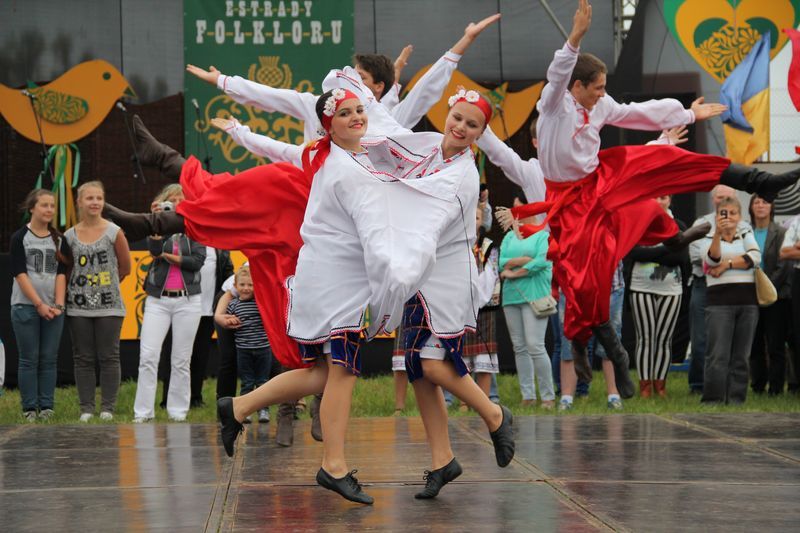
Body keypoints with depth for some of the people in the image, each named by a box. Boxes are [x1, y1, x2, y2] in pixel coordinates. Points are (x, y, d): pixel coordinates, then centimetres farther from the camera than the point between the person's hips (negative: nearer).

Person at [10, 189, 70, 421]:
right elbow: (19, 273, -6)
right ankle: (29, 408, 2)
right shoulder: (20, 238, 0)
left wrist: (58, 304, -8)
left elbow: (61, 273, 5)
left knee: (49, 359, 2)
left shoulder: (59, 240, 11)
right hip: (25, 306, -3)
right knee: (29, 359, -2)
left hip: (53, 308, 3)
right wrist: (39, 304, -11)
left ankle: (47, 407, 7)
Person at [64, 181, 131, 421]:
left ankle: (108, 408, 6)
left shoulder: (114, 232, -1)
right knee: (83, 359, 5)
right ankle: (86, 408, 11)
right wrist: (83, 284, 6)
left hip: (108, 306, -2)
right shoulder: (69, 236, 4)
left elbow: (125, 267, 7)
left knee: (109, 358, 0)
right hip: (78, 307, 2)